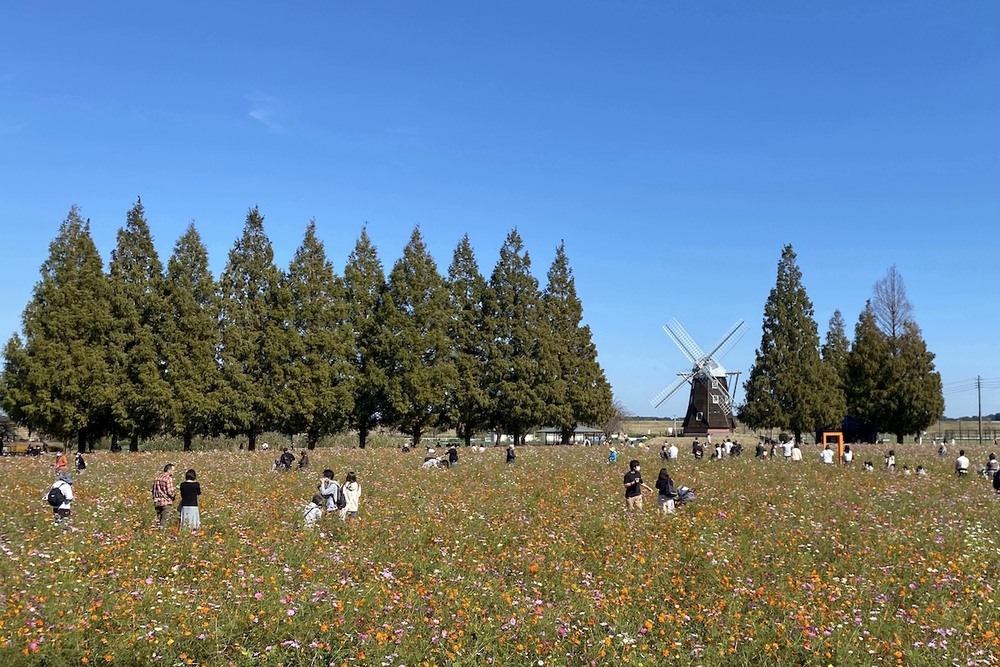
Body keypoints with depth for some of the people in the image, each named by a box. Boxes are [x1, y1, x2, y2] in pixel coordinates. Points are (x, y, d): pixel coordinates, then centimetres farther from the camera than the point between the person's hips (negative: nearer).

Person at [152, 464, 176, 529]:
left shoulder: (157, 478, 12)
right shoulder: (169, 478, -12)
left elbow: (153, 490, 14)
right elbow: (170, 491, -17)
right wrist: (174, 496, 2)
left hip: (157, 502, 7)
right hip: (166, 502, -7)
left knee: (159, 520, 14)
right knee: (164, 522, -4)